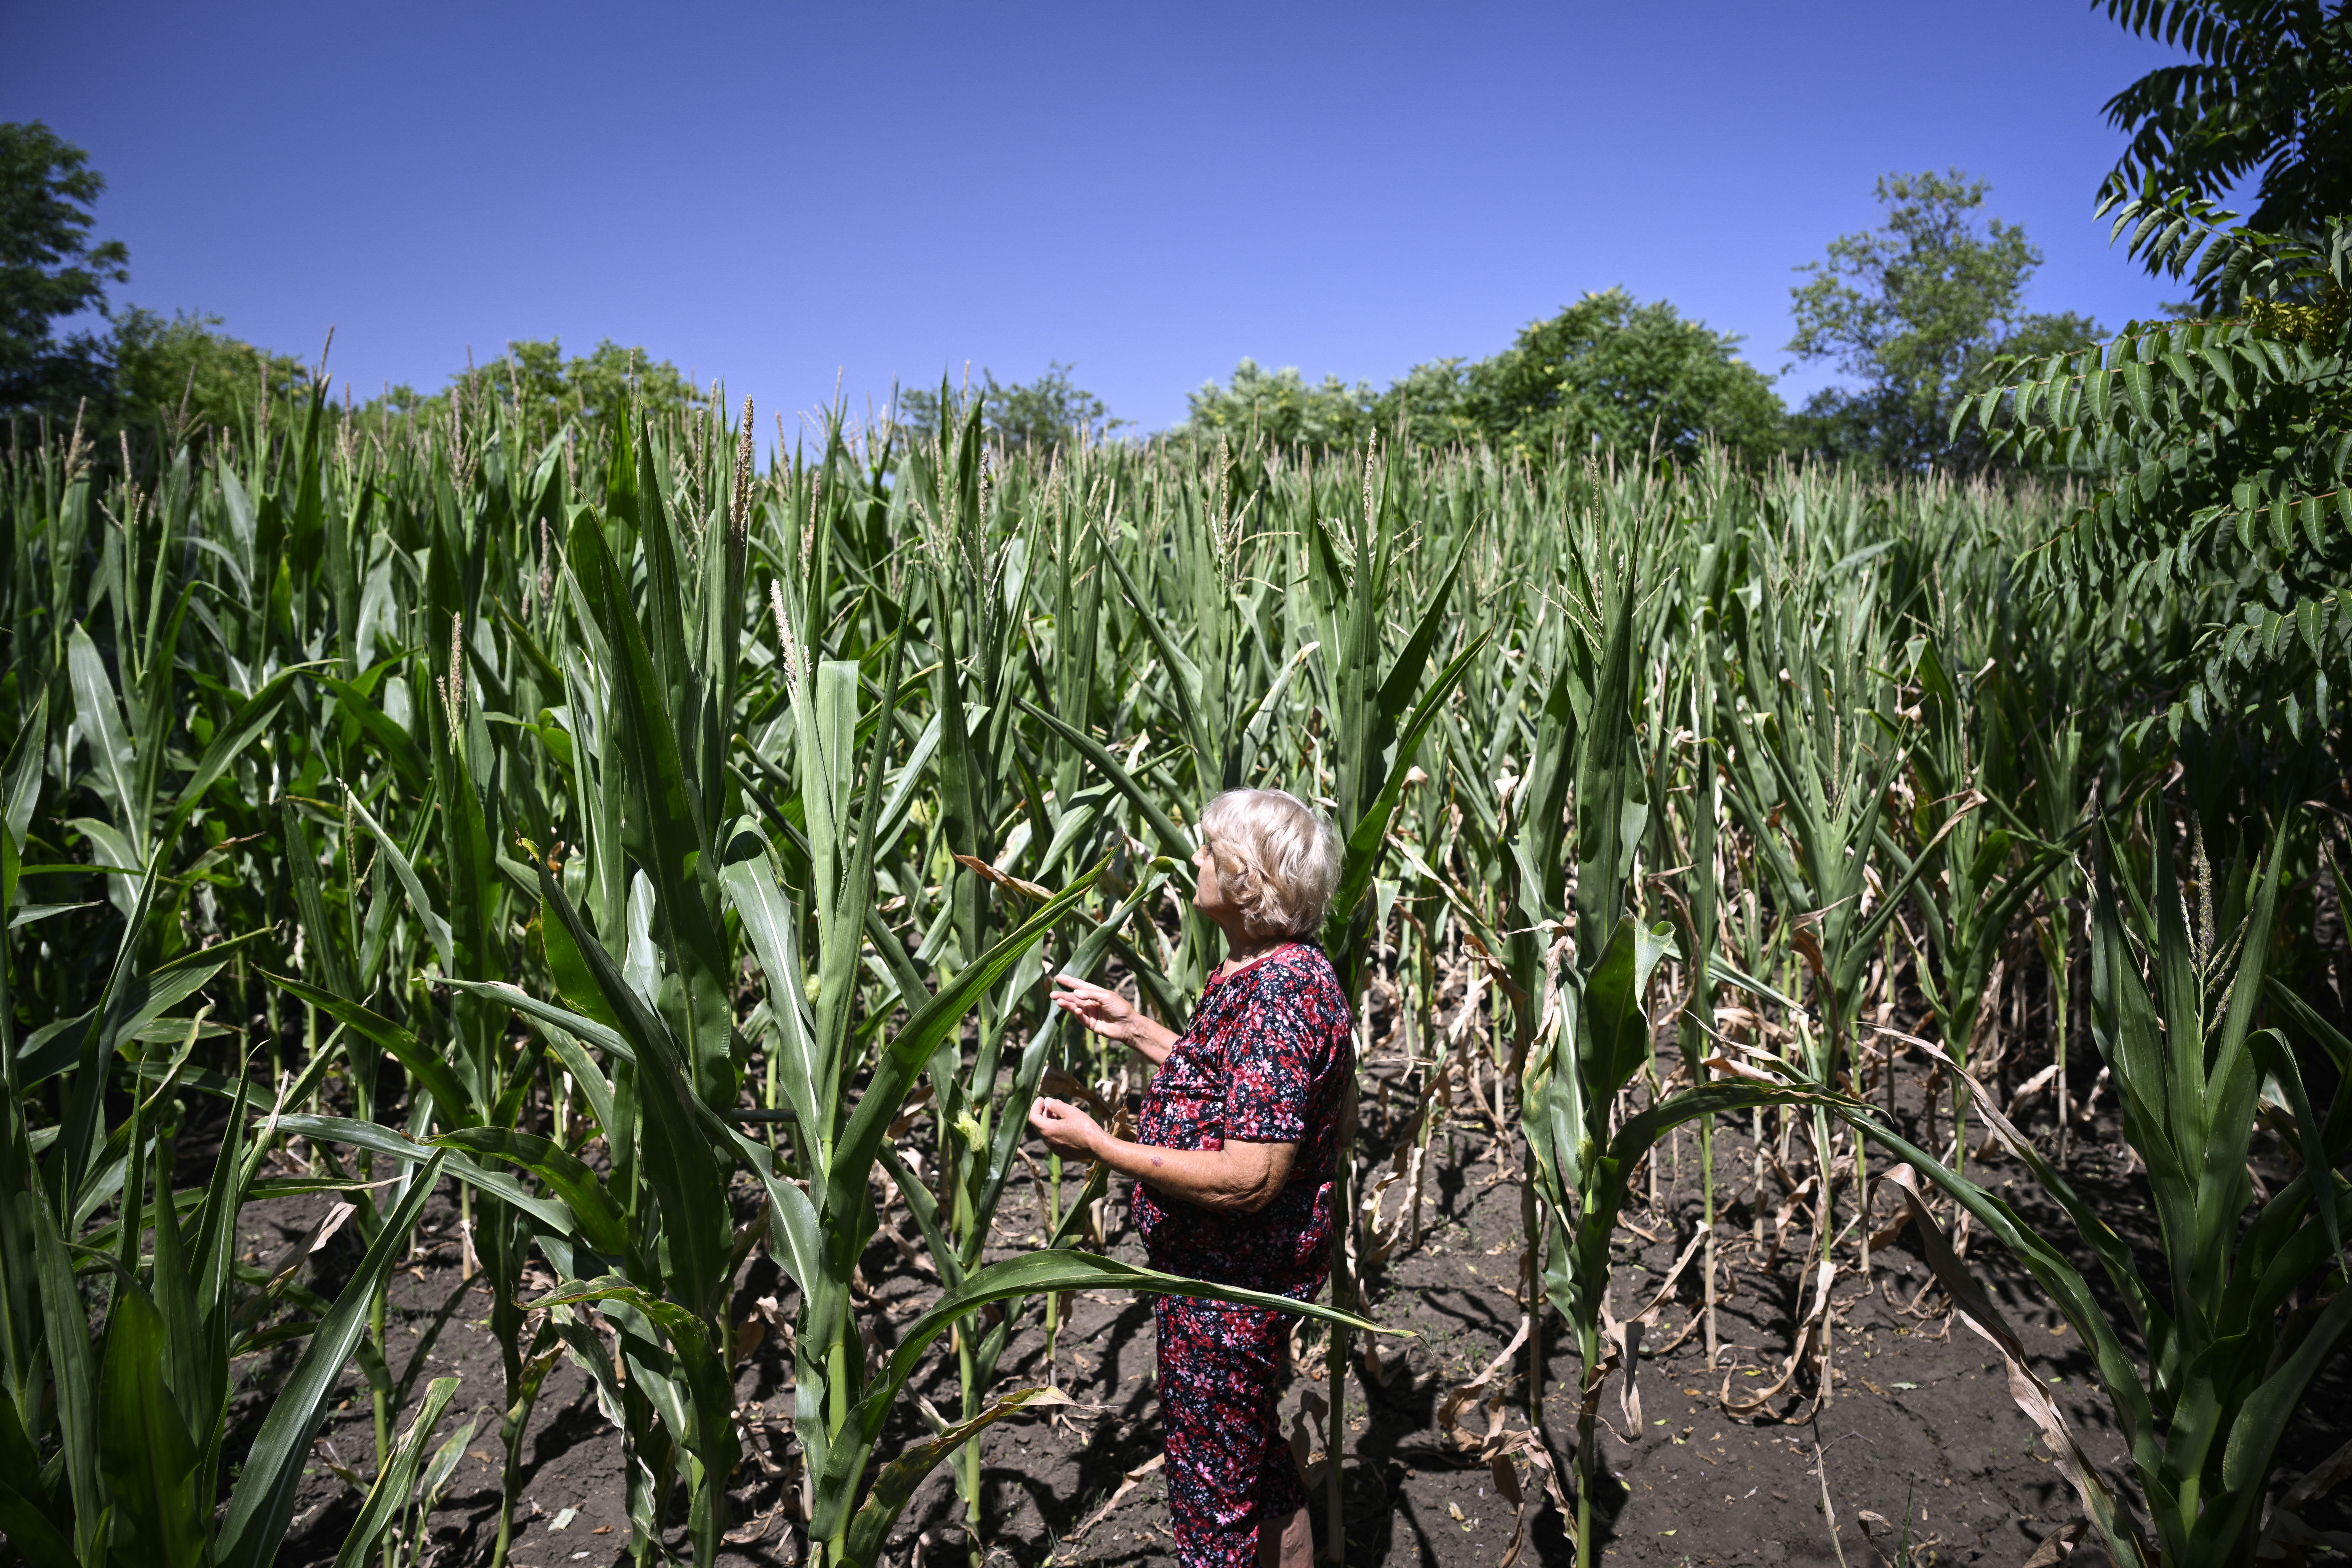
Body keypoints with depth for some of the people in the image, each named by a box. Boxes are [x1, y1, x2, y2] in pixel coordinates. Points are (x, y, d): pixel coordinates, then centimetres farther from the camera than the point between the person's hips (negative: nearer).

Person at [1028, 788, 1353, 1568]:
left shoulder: (1279, 997, -29)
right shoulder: (1272, 973, 5)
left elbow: (1248, 1178, -31)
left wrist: (1096, 1145, -26)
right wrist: (1134, 1028, 13)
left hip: (1230, 1291, -10)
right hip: (1237, 1274, 10)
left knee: (1213, 1494, 10)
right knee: (1258, 1454, 27)